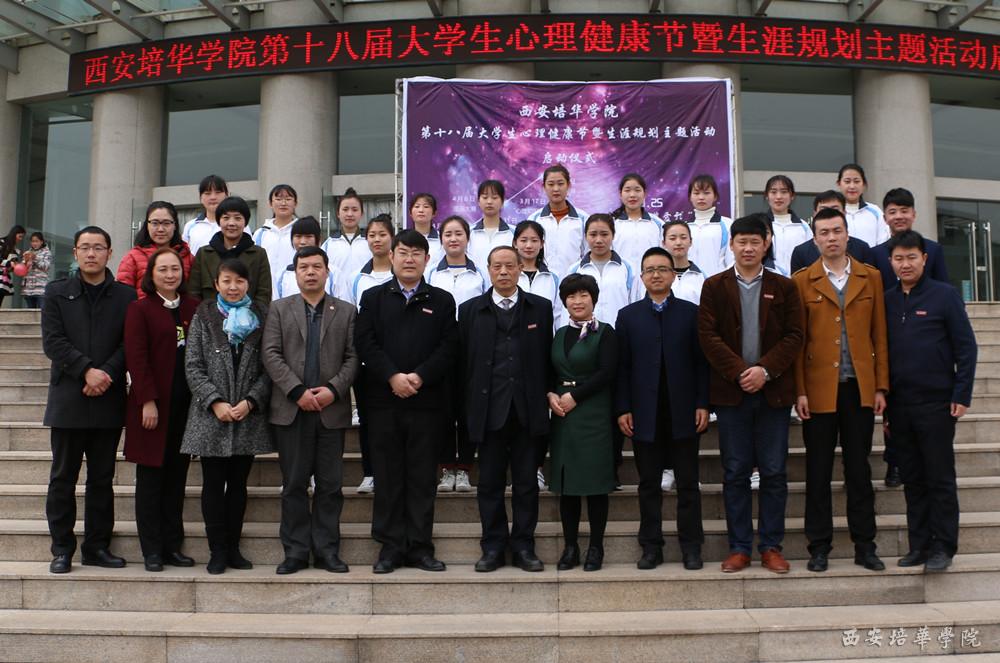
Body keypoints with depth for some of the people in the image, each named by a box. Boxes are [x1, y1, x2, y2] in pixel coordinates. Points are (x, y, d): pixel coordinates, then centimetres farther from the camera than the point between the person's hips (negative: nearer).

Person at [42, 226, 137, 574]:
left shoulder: (126, 296, 7)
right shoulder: (57, 292, 8)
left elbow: (130, 344, 1)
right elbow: (52, 341, -2)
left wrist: (106, 373, -14)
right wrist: (87, 370, -14)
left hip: (108, 399, 0)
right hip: (68, 399, 0)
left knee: (102, 479, 7)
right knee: (63, 478, 5)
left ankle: (97, 546, 16)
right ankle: (62, 548, 13)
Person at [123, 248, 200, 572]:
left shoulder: (193, 308, 10)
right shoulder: (140, 309, -1)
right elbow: (136, 358, -7)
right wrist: (148, 400, -14)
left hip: (185, 404, 4)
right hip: (153, 405, -4)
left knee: (177, 476, 8)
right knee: (151, 476, 2)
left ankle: (173, 546, 17)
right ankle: (151, 549, 10)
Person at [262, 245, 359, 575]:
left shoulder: (346, 311, 10)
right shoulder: (279, 309, 9)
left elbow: (352, 357, 3)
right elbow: (270, 354, -1)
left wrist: (333, 390, -12)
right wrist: (298, 391, -12)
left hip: (332, 410, 0)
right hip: (291, 410, 0)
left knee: (331, 485, 4)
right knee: (294, 485, 5)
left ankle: (327, 550, 13)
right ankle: (296, 551, 13)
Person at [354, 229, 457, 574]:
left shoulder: (442, 300, 10)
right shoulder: (373, 297, 11)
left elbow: (448, 348, 0)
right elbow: (365, 343, -1)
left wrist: (420, 377, -13)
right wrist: (392, 376, -14)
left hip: (427, 401, 0)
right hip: (384, 401, 0)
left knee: (423, 477, 4)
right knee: (388, 476, 4)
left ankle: (420, 546, 12)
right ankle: (391, 545, 13)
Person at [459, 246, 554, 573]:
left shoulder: (540, 308, 8)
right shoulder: (470, 310, 8)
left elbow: (547, 358, 5)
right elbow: (464, 362, 3)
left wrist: (547, 398, -2)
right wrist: (467, 410, -2)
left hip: (528, 411, 0)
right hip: (489, 411, 0)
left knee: (526, 483, 6)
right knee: (490, 483, 6)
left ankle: (523, 546, 16)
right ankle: (493, 547, 16)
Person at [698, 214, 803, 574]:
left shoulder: (784, 287, 8)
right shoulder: (714, 287, 6)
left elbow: (794, 336, 1)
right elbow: (708, 335, -2)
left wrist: (765, 370, -13)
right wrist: (739, 372, -13)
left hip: (773, 391, 1)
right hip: (730, 391, 0)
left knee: (774, 473, 4)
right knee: (735, 473, 4)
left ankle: (771, 547, 14)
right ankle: (739, 547, 13)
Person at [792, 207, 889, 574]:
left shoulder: (871, 278, 9)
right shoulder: (802, 281, 3)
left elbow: (880, 335, 8)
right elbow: (797, 341, 0)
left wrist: (881, 387, 2)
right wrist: (799, 391, -6)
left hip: (860, 389, 2)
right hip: (819, 389, -1)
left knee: (859, 469, 8)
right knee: (818, 472, 4)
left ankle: (865, 546, 17)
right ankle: (819, 547, 13)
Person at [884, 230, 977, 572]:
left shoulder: (944, 295, -2)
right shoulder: (887, 301, 8)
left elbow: (966, 347, -4)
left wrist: (961, 396, -9)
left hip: (936, 403, -4)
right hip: (898, 405, 4)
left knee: (940, 477, 2)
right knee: (912, 479, 10)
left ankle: (943, 546, 11)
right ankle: (919, 544, 19)